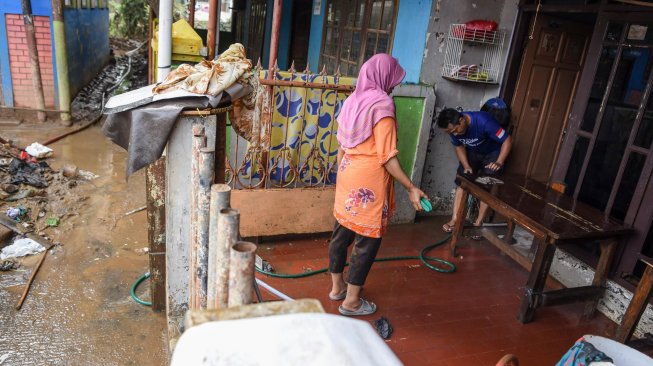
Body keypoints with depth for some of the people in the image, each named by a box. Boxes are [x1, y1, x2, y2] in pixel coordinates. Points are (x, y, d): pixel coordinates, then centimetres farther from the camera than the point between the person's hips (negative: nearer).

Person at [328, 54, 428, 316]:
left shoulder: (352, 100, 8)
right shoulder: (382, 104, -15)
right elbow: (387, 156, -19)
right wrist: (411, 188, -14)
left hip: (347, 178, 8)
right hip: (369, 183, -8)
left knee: (342, 232, 17)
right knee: (367, 240, 5)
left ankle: (337, 286, 33)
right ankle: (351, 301, 15)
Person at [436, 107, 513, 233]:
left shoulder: (484, 121, -38)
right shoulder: (453, 127, -21)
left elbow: (508, 140, -29)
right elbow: (459, 146, -3)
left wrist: (499, 162, -37)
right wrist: (466, 166, -16)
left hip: (493, 153, -4)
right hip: (472, 152, 5)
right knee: (461, 183, -5)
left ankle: (478, 223, -1)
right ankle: (454, 220, -3)